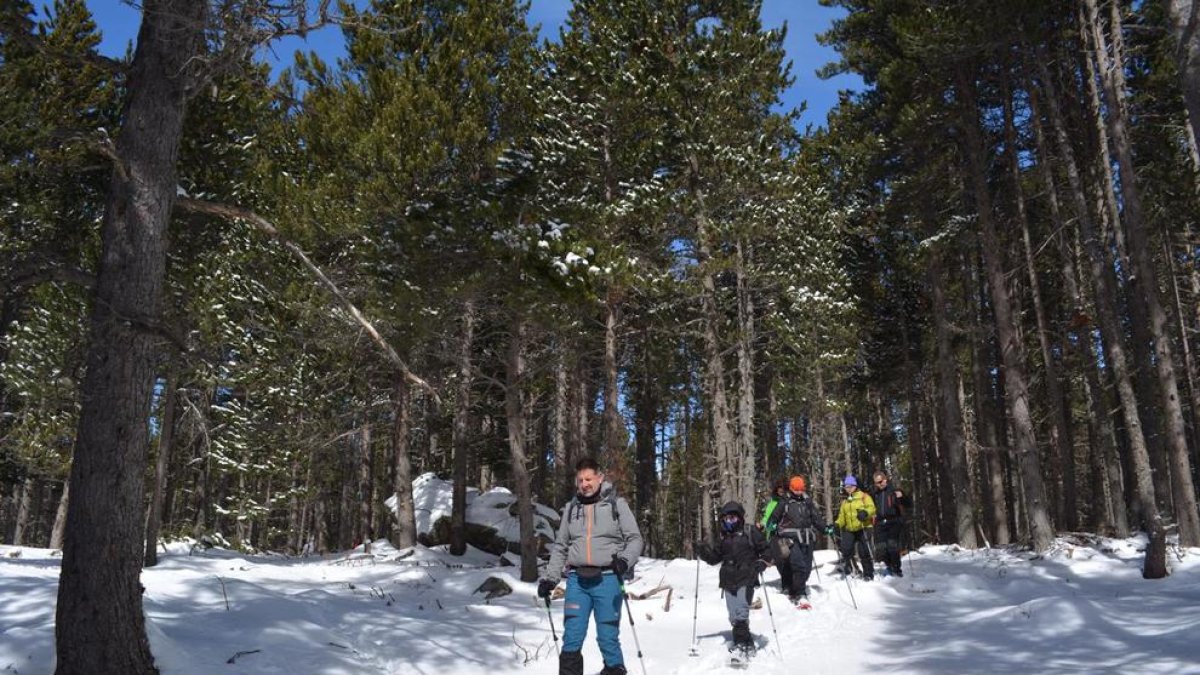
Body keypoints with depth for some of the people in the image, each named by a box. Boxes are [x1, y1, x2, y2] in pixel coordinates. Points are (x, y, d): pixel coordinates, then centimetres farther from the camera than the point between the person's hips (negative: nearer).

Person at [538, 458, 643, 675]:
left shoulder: (616, 503, 4)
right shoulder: (571, 508, 13)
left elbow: (635, 538, 1)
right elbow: (560, 547, 18)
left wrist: (624, 559, -18)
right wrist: (549, 578, 10)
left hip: (607, 579, -3)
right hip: (577, 580, 3)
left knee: (608, 638, -1)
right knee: (572, 639, -2)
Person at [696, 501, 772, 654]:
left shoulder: (751, 533, 2)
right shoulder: (725, 538, 18)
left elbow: (766, 550, 4)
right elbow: (715, 557, 22)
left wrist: (761, 563, -13)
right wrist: (704, 552, 4)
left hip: (746, 580, -5)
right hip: (728, 582, 5)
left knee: (741, 613, -17)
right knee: (734, 616, 4)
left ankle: (741, 642, -15)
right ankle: (747, 644, 13)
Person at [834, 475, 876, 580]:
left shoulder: (863, 496, 2)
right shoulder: (845, 502, 19)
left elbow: (871, 508, -12)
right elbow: (842, 517, 18)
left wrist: (865, 512, -33)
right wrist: (836, 524, 0)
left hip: (863, 528, -5)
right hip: (849, 530, 5)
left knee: (864, 552, -4)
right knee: (846, 549, -8)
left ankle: (868, 574, 9)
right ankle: (846, 569, 10)